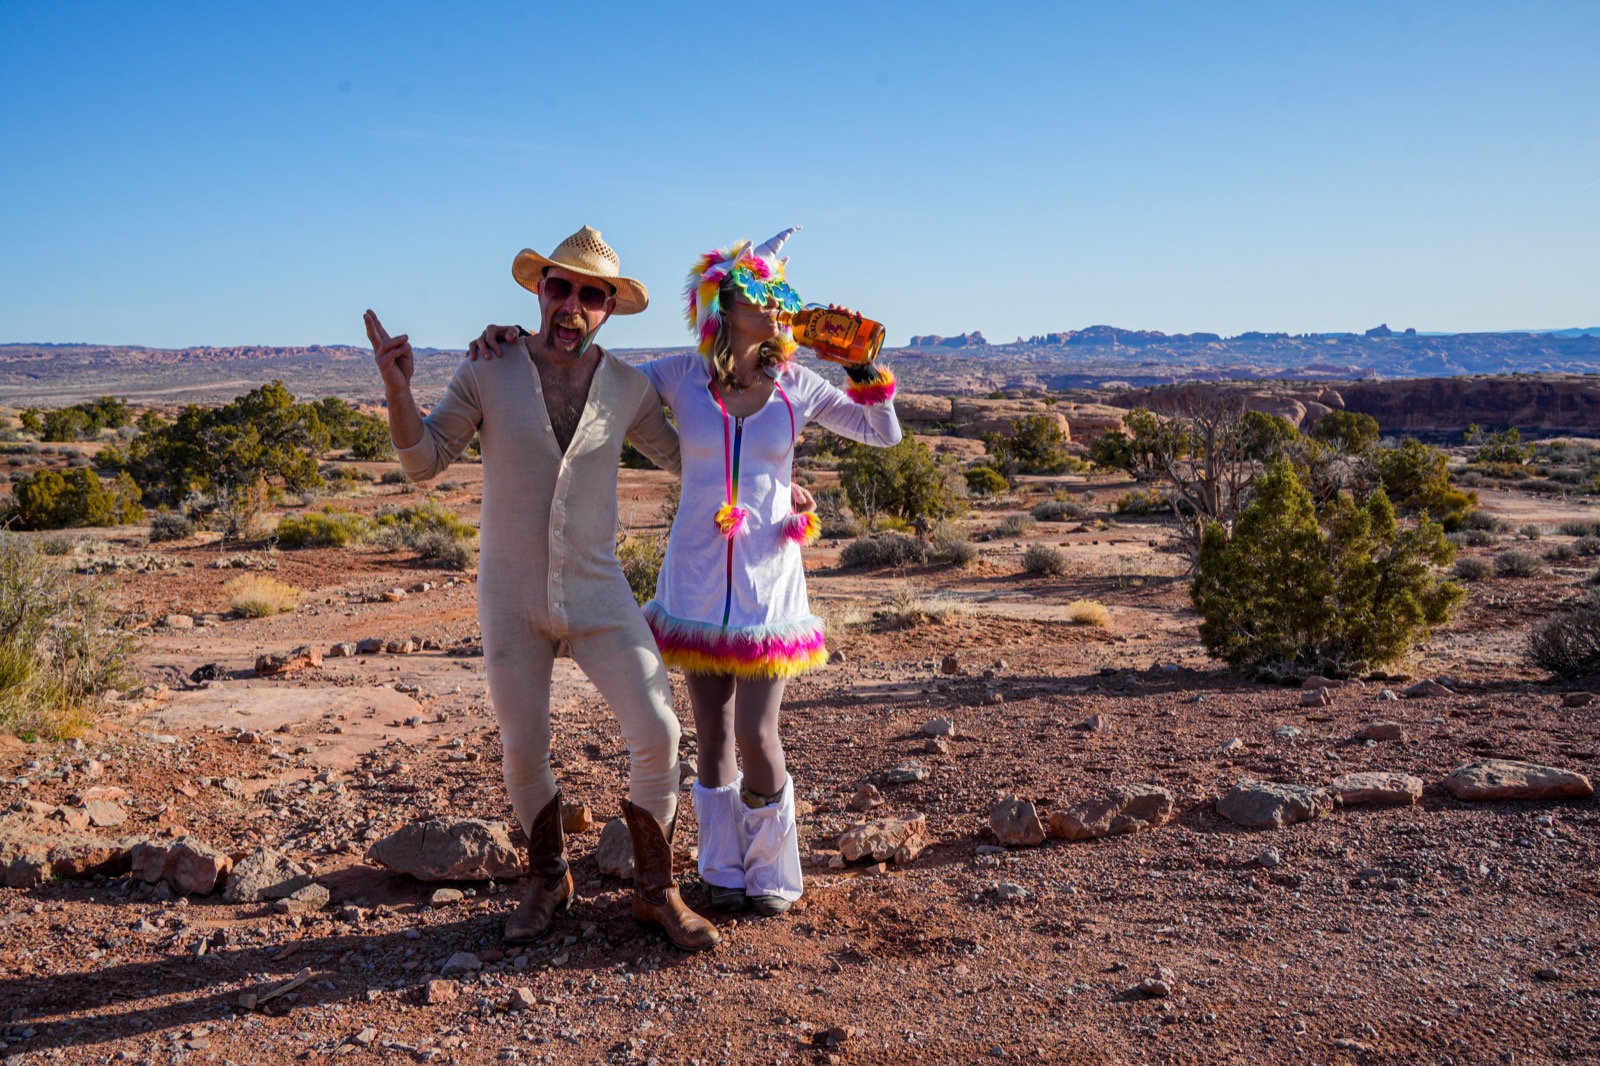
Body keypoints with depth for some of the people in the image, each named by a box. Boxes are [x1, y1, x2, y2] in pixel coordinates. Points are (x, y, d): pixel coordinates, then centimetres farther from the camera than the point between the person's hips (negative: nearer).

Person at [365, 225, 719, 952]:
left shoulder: (627, 386, -2)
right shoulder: (488, 369, -7)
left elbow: (687, 458, 13)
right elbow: (423, 461, -5)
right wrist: (397, 388, -22)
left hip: (596, 593, 1)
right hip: (511, 597, 0)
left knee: (656, 735, -10)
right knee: (524, 752, 8)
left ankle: (655, 890, 11)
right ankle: (548, 881, 34)